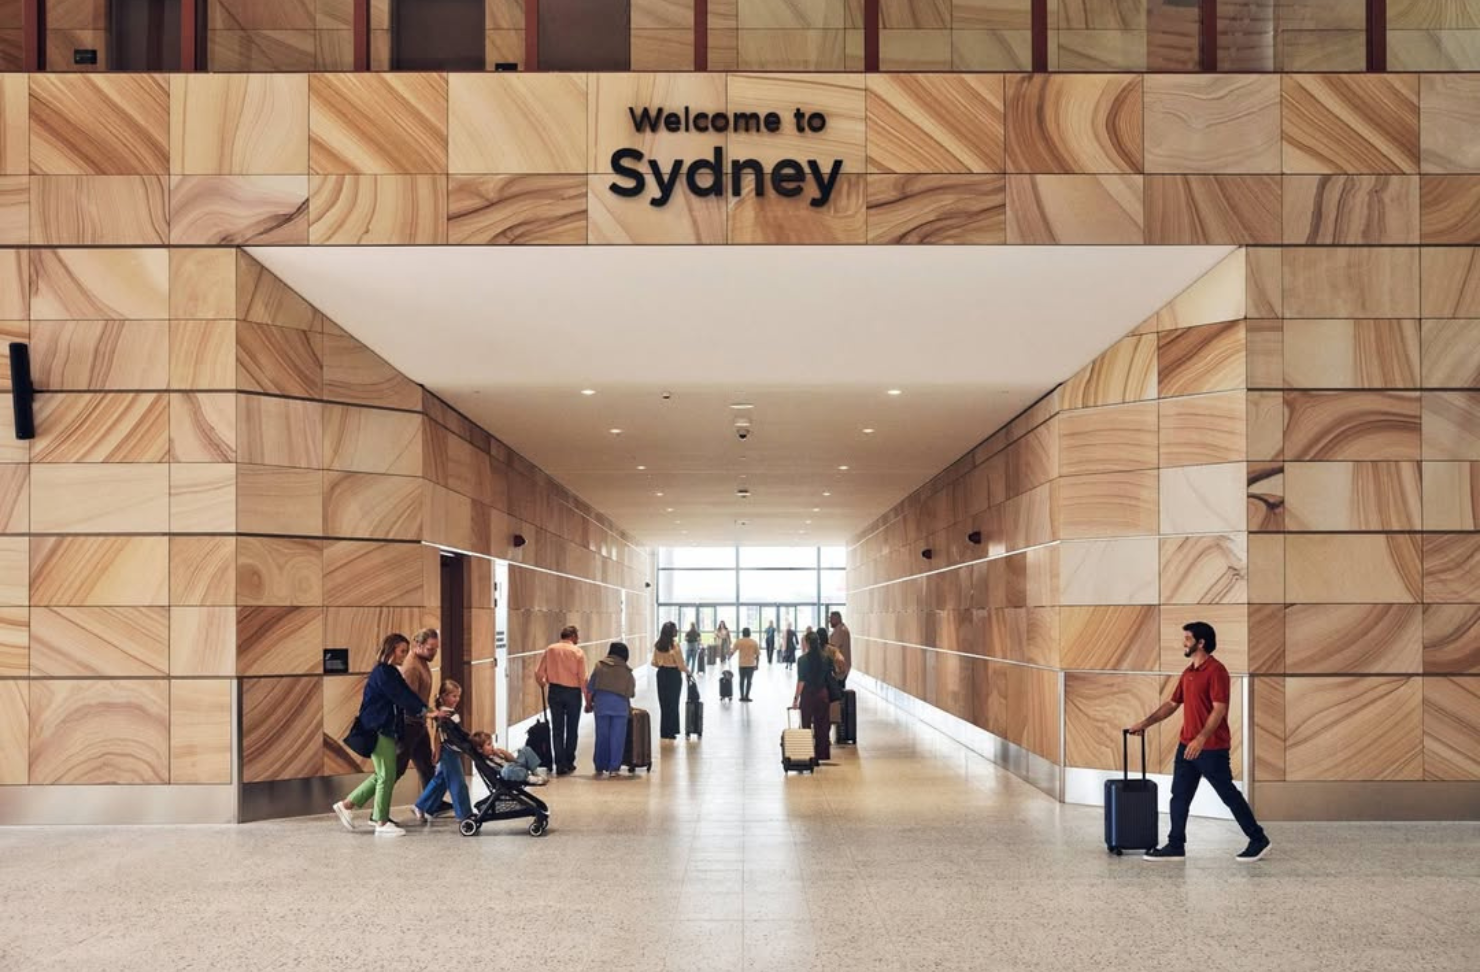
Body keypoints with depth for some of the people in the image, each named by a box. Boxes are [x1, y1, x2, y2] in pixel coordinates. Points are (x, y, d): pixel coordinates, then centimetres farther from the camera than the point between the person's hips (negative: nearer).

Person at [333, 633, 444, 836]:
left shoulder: (391, 673, 16)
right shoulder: (381, 672, -13)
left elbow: (405, 696, 9)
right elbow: (401, 697, -19)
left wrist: (426, 711, -3)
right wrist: (423, 711, -18)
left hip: (387, 729, 10)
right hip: (378, 730, -10)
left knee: (383, 775, 13)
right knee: (387, 776, -5)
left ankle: (347, 805, 21)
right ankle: (382, 823, 2)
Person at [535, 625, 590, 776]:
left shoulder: (550, 650, 0)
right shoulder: (578, 652, -7)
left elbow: (539, 673, -1)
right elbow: (583, 678, -10)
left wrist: (543, 684, 21)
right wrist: (587, 699, -4)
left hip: (555, 691, 2)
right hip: (573, 692, -2)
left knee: (557, 730, 6)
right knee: (571, 729, 12)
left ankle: (560, 765, 3)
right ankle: (569, 763, 17)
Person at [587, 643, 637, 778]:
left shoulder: (600, 666, 8)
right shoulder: (626, 671, 9)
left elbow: (590, 688, 7)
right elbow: (631, 692, 9)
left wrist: (589, 703, 20)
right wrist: (629, 706, 26)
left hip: (601, 702, 1)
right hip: (620, 705, -1)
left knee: (602, 736, 8)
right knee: (617, 737, 5)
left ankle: (600, 767, 14)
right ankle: (613, 768, 4)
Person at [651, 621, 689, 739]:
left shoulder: (657, 645, -1)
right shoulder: (674, 645, -19)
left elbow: (654, 663, 4)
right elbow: (680, 665, -16)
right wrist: (687, 671, 3)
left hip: (662, 674, 5)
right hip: (673, 675, -5)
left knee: (663, 703, 15)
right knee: (673, 703, 7)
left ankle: (664, 731, 21)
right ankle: (670, 732, 11)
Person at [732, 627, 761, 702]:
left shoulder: (739, 642, -1)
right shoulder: (754, 642, 0)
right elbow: (757, 655, 1)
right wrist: (757, 664, 9)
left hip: (742, 664, 1)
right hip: (751, 664, -1)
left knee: (742, 680, 13)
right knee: (749, 681, 5)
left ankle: (742, 696, 10)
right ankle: (746, 697, 2)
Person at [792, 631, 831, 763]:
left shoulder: (802, 660, -11)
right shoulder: (825, 658, 0)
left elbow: (801, 681, -13)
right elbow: (827, 678, 3)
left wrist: (796, 698, -8)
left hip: (808, 694, -4)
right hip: (822, 694, 4)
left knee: (806, 725, 5)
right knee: (821, 725, 10)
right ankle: (821, 755, 14)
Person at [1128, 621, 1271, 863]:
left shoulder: (1216, 670, -15)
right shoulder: (1188, 672, 12)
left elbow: (1219, 709, -22)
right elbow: (1172, 704, 20)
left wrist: (1201, 739, -29)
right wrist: (1145, 723, 16)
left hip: (1212, 748, -9)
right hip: (1187, 745, 9)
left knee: (1229, 795, 2)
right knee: (1179, 796, 7)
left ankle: (1258, 840, 15)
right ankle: (1175, 846, 12)